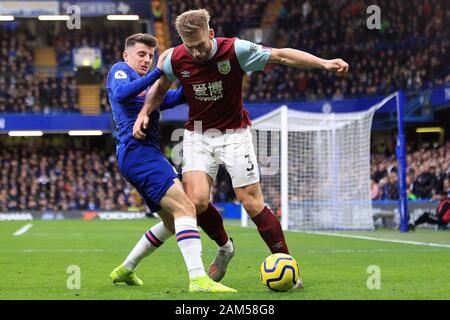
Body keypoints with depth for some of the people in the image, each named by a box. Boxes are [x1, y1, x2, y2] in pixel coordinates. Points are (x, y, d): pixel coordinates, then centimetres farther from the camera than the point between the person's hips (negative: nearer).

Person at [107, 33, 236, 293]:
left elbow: (174, 98, 14)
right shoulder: (120, 70, 4)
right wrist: (158, 72, -25)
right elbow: (120, 93, -20)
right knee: (185, 208, -23)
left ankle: (125, 270, 26)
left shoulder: (146, 86, 29)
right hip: (137, 151, -10)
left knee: (173, 222, 18)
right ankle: (198, 279, -35)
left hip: (149, 153, 10)